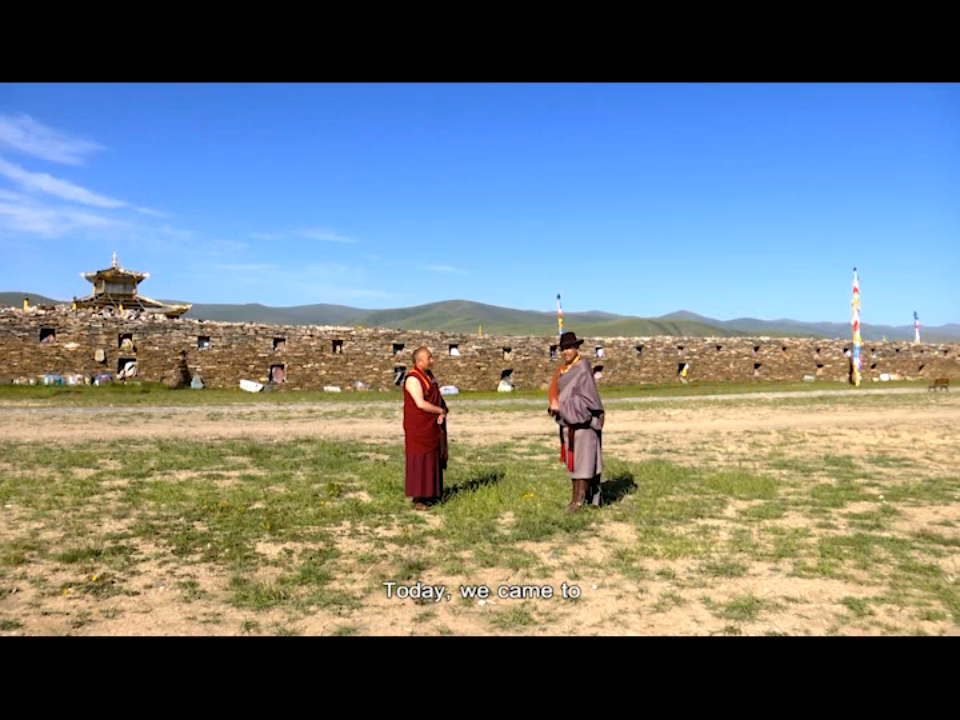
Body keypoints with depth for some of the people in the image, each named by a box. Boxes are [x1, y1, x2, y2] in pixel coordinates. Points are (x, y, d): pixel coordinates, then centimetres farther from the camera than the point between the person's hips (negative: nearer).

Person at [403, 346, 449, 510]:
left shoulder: (429, 376, 10)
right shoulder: (413, 379, -17)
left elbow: (439, 397, 12)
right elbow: (421, 403, -25)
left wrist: (443, 412, -9)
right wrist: (441, 410, -13)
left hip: (433, 427, 8)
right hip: (418, 427, -8)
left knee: (432, 461, 12)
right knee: (419, 462, -2)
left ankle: (429, 494, 22)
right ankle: (418, 498, 6)